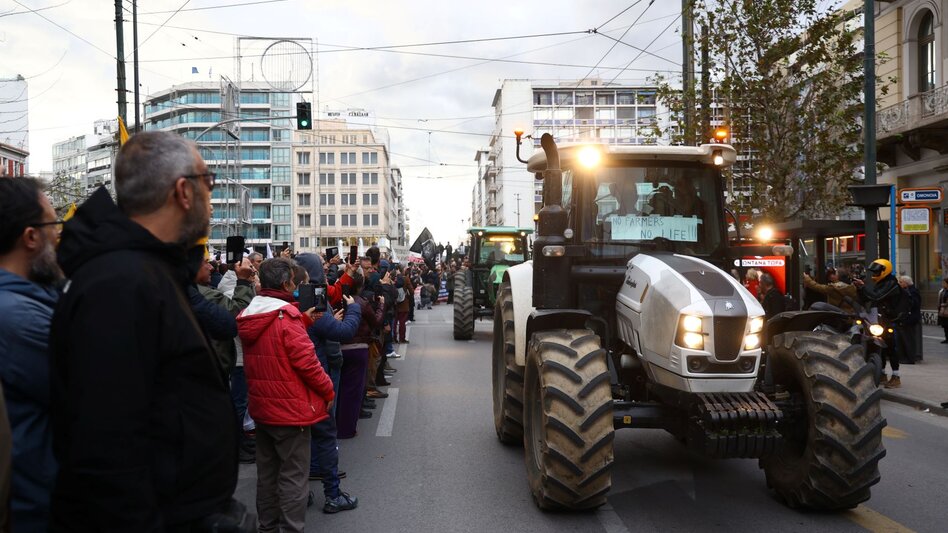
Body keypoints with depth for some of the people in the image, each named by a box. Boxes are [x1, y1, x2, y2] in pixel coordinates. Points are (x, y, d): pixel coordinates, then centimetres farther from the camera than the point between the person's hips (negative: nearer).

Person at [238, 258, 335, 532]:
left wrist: (304, 320, 8)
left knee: (266, 472, 19)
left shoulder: (248, 317, 6)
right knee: (293, 476, 1)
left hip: (261, 407, 8)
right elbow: (306, 360, -21)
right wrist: (328, 391, -9)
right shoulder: (286, 315, -19)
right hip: (290, 408, -8)